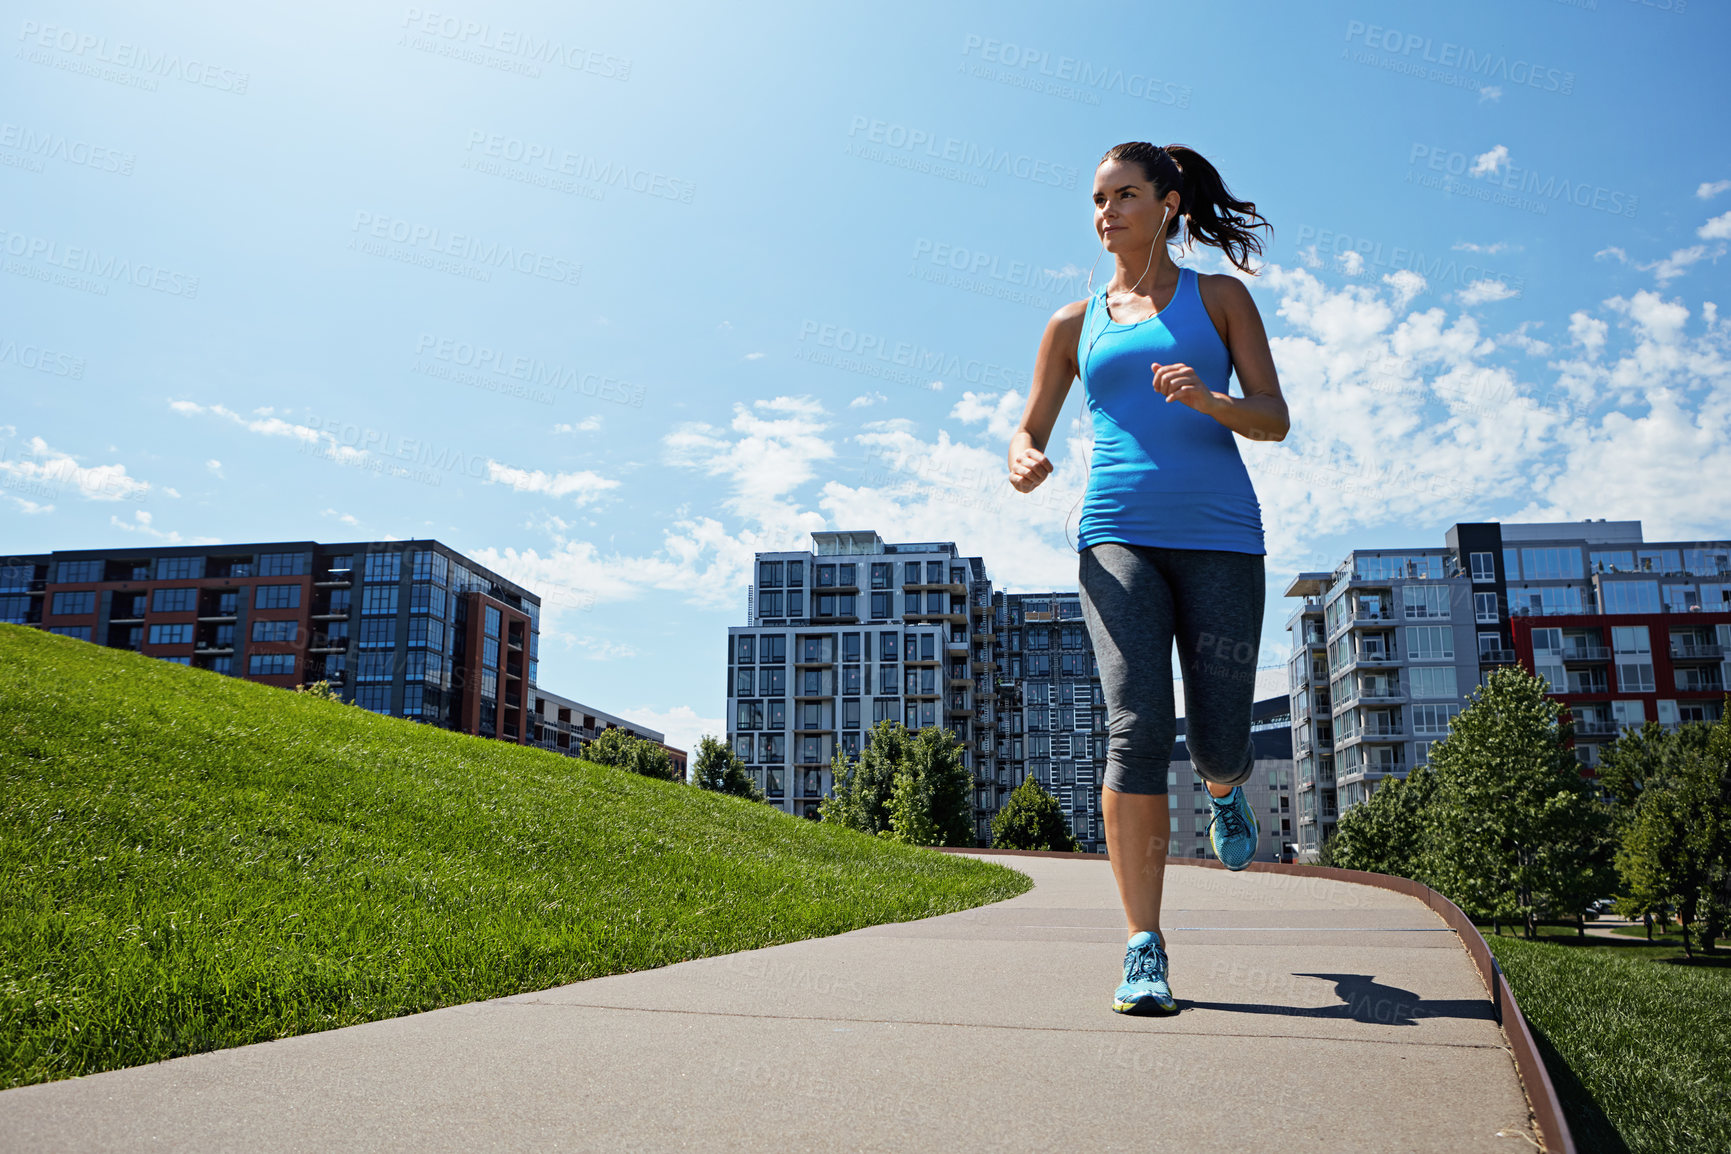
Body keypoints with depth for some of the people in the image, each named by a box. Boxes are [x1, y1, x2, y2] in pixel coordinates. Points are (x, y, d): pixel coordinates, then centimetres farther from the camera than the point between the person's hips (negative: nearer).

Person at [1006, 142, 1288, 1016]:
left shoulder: (1218, 297, 13)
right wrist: (1023, 461, -6)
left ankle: (1226, 792, 41)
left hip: (1218, 538, 0)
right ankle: (1144, 948, -13)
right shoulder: (1075, 323, 17)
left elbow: (1275, 419, 5)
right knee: (1137, 726, -17)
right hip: (1118, 536, 0)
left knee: (1217, 743, 0)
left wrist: (1209, 399, -17)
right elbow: (1029, 428, 19)